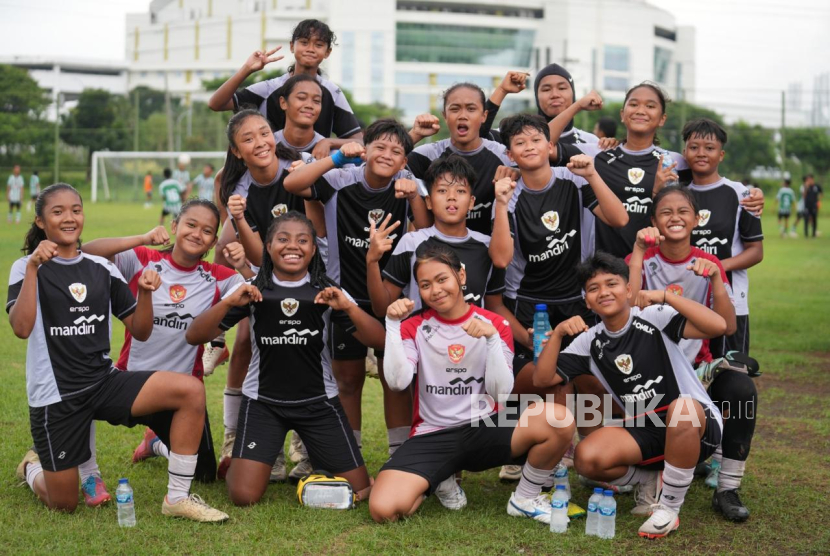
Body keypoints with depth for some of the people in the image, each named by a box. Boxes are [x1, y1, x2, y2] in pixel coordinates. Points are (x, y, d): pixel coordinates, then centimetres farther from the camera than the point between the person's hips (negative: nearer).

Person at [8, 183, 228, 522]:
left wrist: (145, 292, -11)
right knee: (64, 505, 2)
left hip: (104, 383, 4)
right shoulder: (27, 268, -4)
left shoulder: (101, 269, 7)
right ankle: (32, 468, 38)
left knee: (191, 390, -20)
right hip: (55, 395, -3)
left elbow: (140, 332, 7)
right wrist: (33, 267, -27)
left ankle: (177, 498, -12)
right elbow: (21, 328, -21)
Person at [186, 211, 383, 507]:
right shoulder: (252, 291, -3)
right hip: (263, 401, -1)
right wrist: (228, 303, -24)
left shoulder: (327, 292, -2)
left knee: (360, 490, -1)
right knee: (244, 496, -13)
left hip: (318, 401, 1)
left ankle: (314, 456, 30)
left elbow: (378, 341, -10)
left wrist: (348, 306, -26)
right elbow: (194, 336, -8)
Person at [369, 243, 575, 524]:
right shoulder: (415, 327, 4)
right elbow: (398, 382, -13)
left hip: (485, 428, 0)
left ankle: (525, 499, -3)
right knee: (383, 509, -26)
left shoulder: (495, 325, 2)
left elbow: (501, 392, -9)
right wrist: (393, 325, -18)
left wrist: (492, 337, -21)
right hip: (431, 436, 0)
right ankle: (440, 480, 8)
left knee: (559, 419, -29)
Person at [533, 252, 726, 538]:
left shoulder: (654, 318, -10)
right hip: (643, 430, 4)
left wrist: (666, 296, -26)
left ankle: (669, 507, -18)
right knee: (587, 458, -22)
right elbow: (542, 380, -1)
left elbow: (718, 326, -23)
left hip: (694, 424, -4)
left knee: (681, 408, -40)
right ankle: (650, 480, 10)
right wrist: (557, 334, -13)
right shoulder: (590, 342, 5)